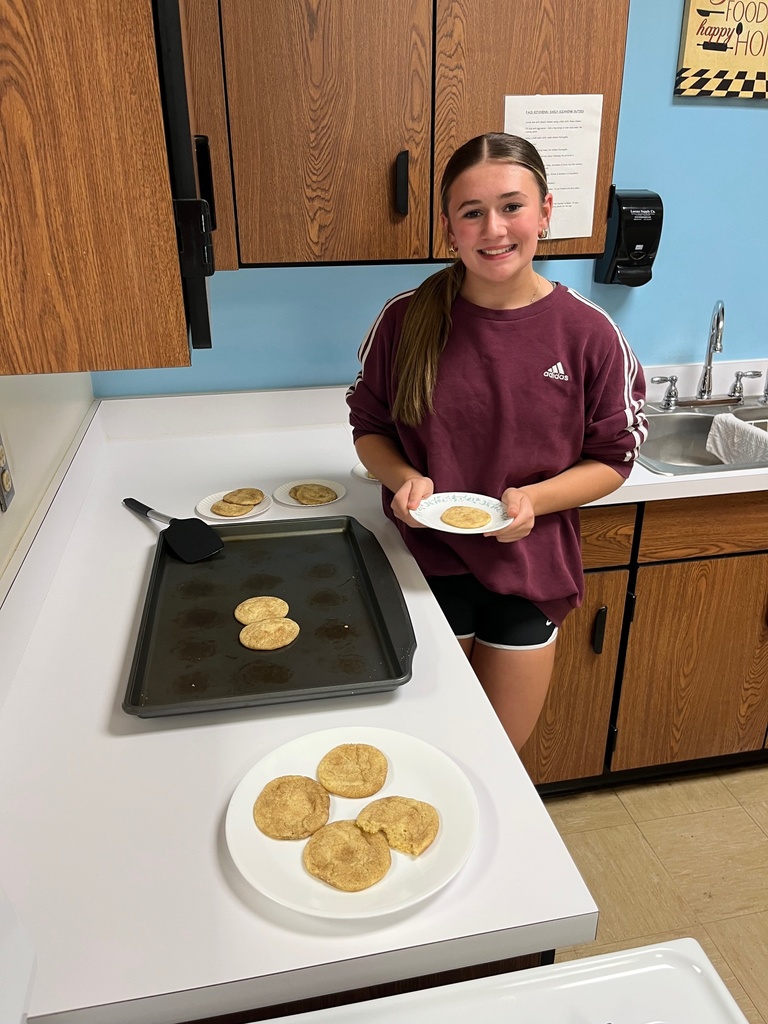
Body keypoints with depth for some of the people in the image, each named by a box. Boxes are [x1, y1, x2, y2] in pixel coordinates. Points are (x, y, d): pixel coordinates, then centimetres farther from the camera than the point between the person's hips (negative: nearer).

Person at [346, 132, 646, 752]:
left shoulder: (588, 333, -10)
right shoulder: (406, 320, -7)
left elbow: (613, 457, -2)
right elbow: (369, 426, 5)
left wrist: (533, 499, -19)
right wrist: (403, 478, -16)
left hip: (529, 569, 0)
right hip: (426, 563, 0)